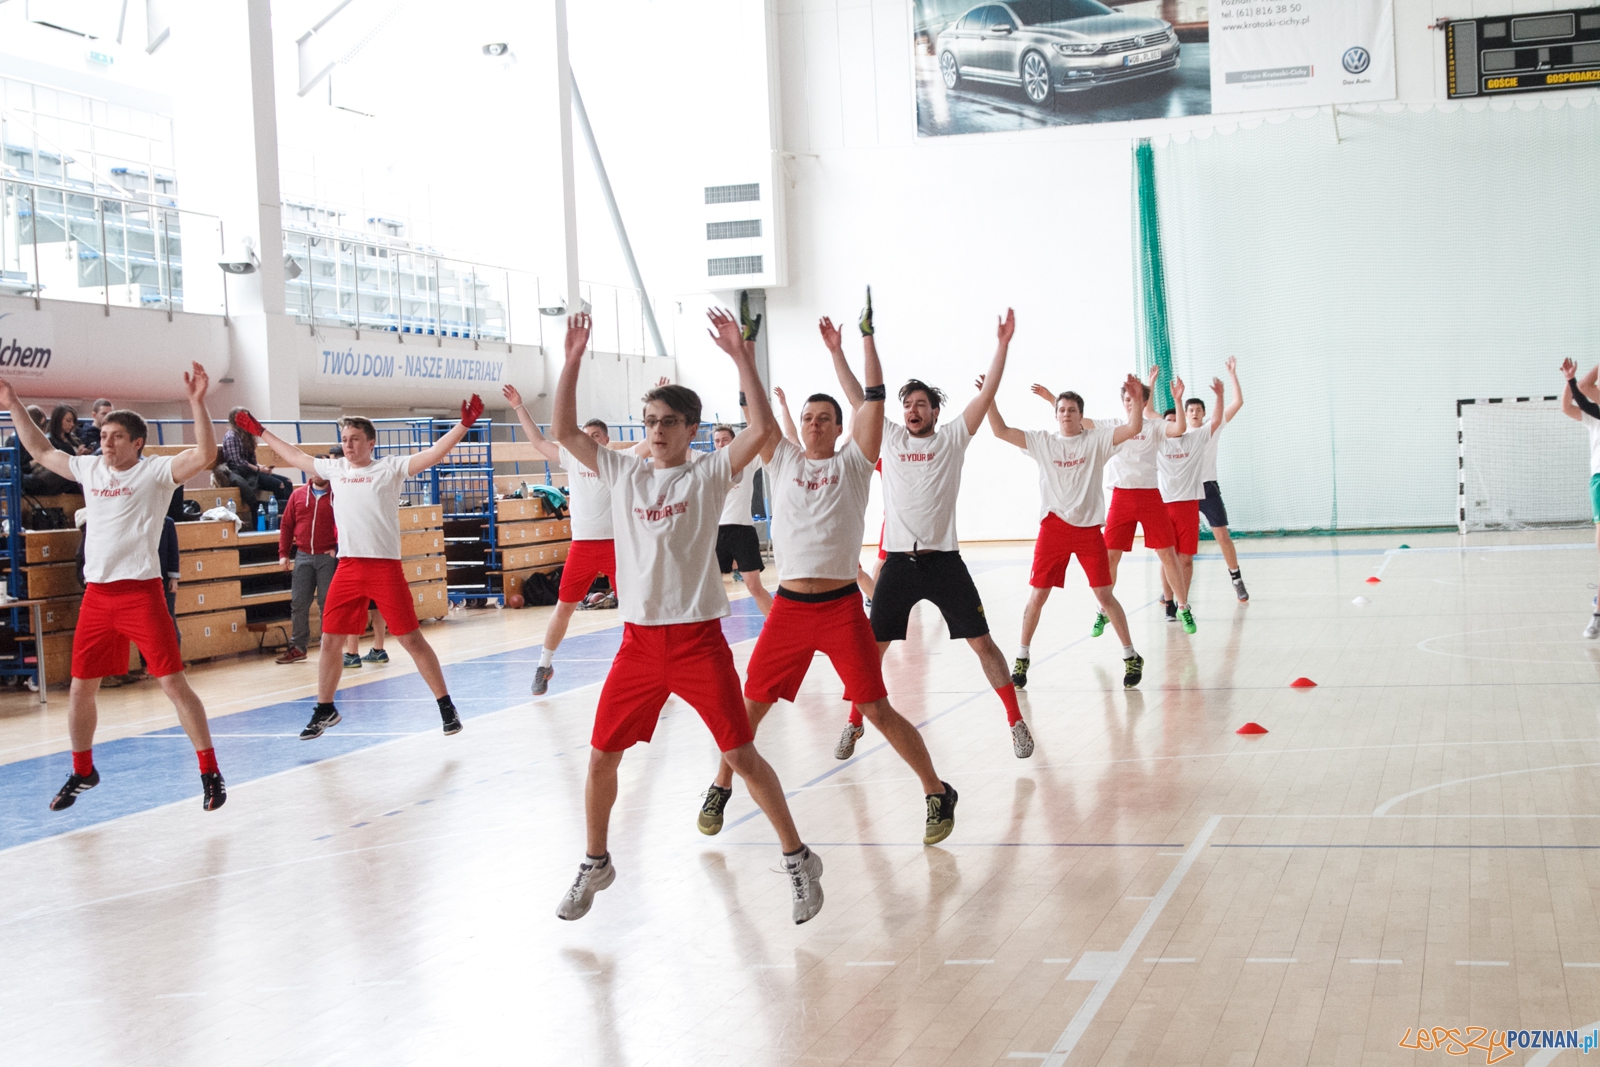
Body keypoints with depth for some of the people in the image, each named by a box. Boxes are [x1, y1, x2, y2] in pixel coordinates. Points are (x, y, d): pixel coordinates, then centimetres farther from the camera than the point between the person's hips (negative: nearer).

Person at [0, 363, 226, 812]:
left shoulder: (155, 471, -6)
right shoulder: (89, 468, 11)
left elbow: (205, 455, -21)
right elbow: (42, 450, 26)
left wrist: (196, 402, -29)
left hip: (141, 592, -6)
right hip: (96, 594, 6)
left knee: (173, 683, -7)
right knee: (80, 687, 12)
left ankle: (210, 774, 0)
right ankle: (82, 772, 31)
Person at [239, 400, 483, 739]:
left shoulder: (391, 467, -2)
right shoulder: (335, 469, 12)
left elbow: (435, 453, -11)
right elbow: (295, 457, 27)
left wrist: (464, 424, -23)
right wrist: (259, 431, 32)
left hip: (385, 566, -5)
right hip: (347, 567, 5)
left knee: (411, 638, -4)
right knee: (330, 640, 8)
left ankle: (446, 707, 6)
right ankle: (324, 710, 25)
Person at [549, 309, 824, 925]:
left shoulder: (709, 474, -3)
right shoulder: (623, 473, 8)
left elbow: (763, 428, -17)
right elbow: (562, 430, 6)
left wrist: (740, 355, -21)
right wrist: (573, 359, -1)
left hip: (698, 638, -4)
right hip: (639, 640, 4)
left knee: (742, 755, -4)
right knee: (601, 757, 6)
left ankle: (798, 860, 11)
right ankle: (595, 864, 27)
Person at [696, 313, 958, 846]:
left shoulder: (852, 462, 4)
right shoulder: (783, 460, 10)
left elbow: (874, 399, -4)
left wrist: (866, 339, -6)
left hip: (842, 606, -3)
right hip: (789, 605, 3)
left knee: (877, 708, -4)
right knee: (752, 703, 6)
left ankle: (937, 793, 8)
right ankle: (720, 790, 24)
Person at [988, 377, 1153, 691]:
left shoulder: (1096, 439, 1)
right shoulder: (1042, 441, 5)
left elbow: (1133, 428, -12)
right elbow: (1001, 431, 1)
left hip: (1089, 528, -1)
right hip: (1053, 527, 1)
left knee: (1104, 594, 0)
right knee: (1037, 594, 2)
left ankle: (1131, 657, 12)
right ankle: (1022, 659, 16)